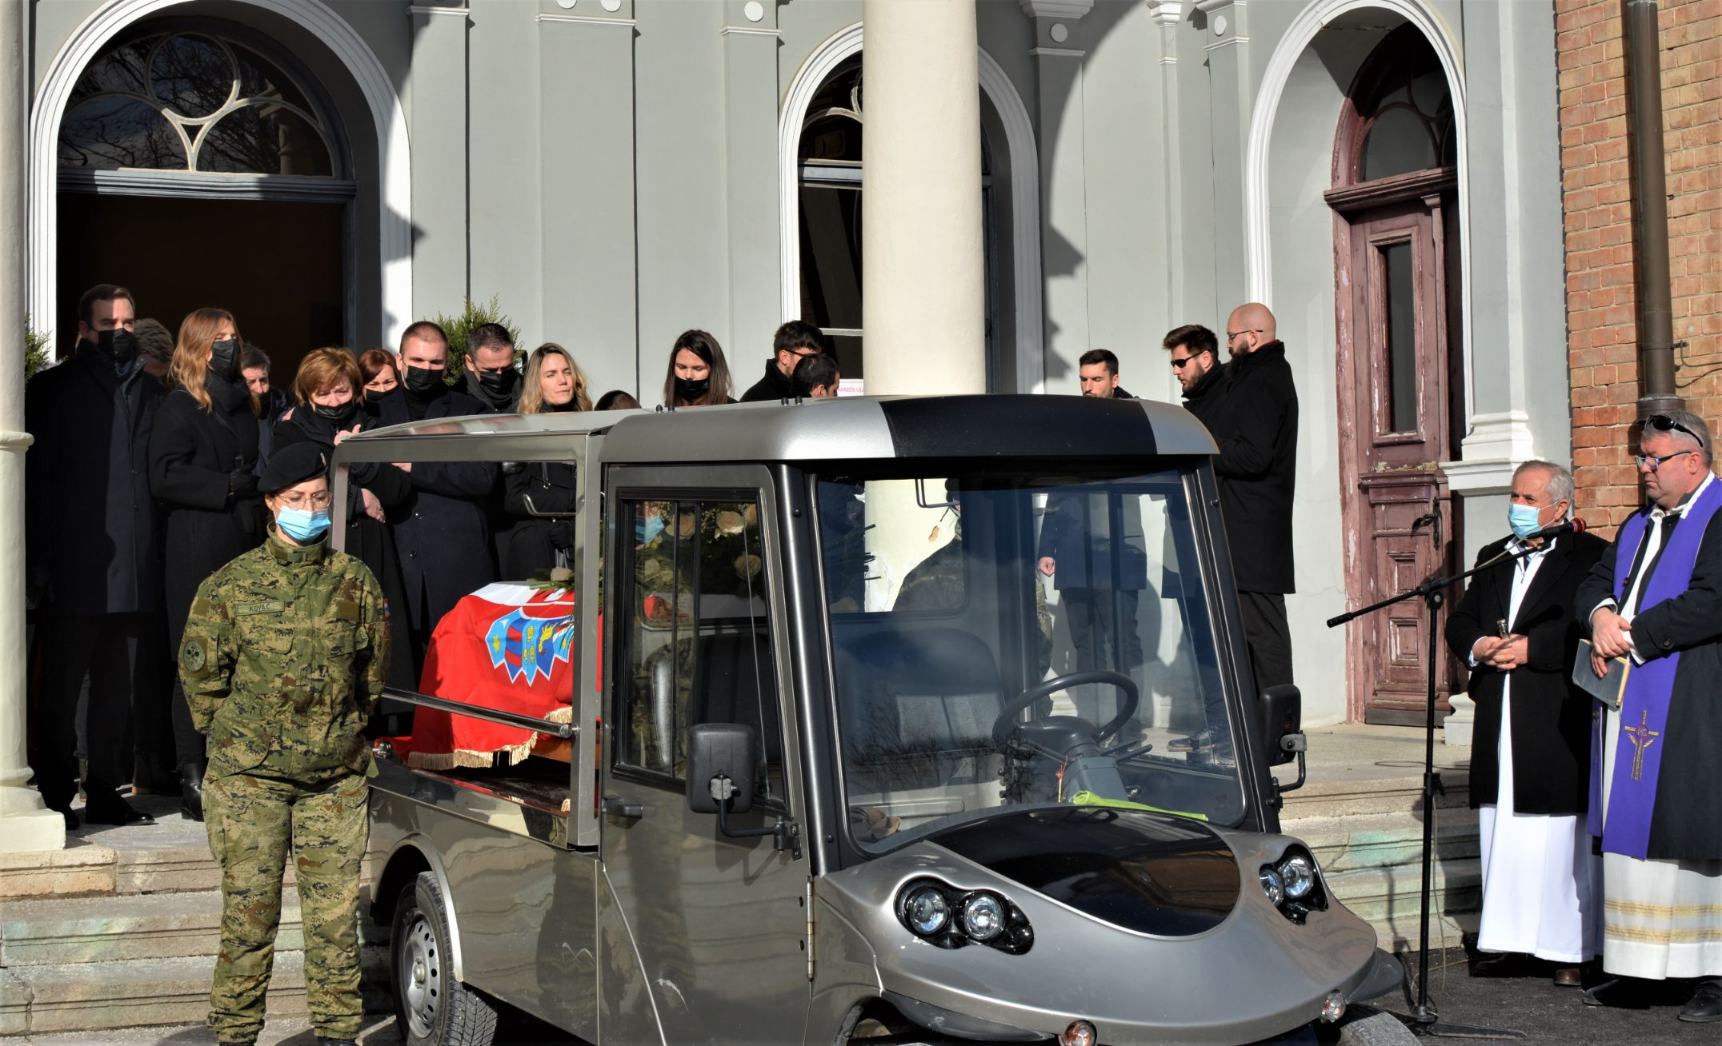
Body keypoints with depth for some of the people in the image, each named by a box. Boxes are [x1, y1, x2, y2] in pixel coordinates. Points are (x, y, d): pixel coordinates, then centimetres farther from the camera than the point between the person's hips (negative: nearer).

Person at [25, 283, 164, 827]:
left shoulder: (149, 392, 16)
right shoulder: (54, 388, 4)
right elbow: (35, 477, -1)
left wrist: (155, 554, 7)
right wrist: (37, 560, -8)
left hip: (134, 572, 4)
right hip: (74, 570, -4)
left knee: (118, 690, 8)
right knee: (60, 689, 1)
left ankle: (106, 790, 16)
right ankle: (54, 796, 8)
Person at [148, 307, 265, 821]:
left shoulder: (242, 404, 19)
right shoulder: (180, 407, -1)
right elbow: (164, 476, -13)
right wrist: (228, 487, -14)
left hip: (246, 546, 6)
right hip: (198, 551, -6)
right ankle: (193, 779, -2)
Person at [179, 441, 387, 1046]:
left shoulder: (354, 582, 5)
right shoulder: (229, 586, 0)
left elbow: (374, 670, 16)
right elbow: (199, 674, 6)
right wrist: (237, 741, 7)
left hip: (335, 777, 1)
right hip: (248, 778, -1)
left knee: (335, 913, 2)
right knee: (248, 912, 1)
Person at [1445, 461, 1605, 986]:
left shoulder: (1589, 556, -3)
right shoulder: (1493, 558, 19)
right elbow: (1459, 621, 17)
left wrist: (1531, 647, -17)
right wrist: (1478, 645, -4)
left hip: (1561, 721, -6)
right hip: (1499, 721, 6)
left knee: (1562, 838, -2)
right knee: (1503, 834, 8)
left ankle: (1570, 948, 4)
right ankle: (1509, 941, 13)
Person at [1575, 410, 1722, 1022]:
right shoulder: (1637, 527, 20)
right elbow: (1594, 583, 18)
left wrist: (1631, 635, -13)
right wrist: (1602, 615, -6)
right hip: (1629, 709, 8)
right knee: (1629, 834, 6)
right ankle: (1636, 967, 11)